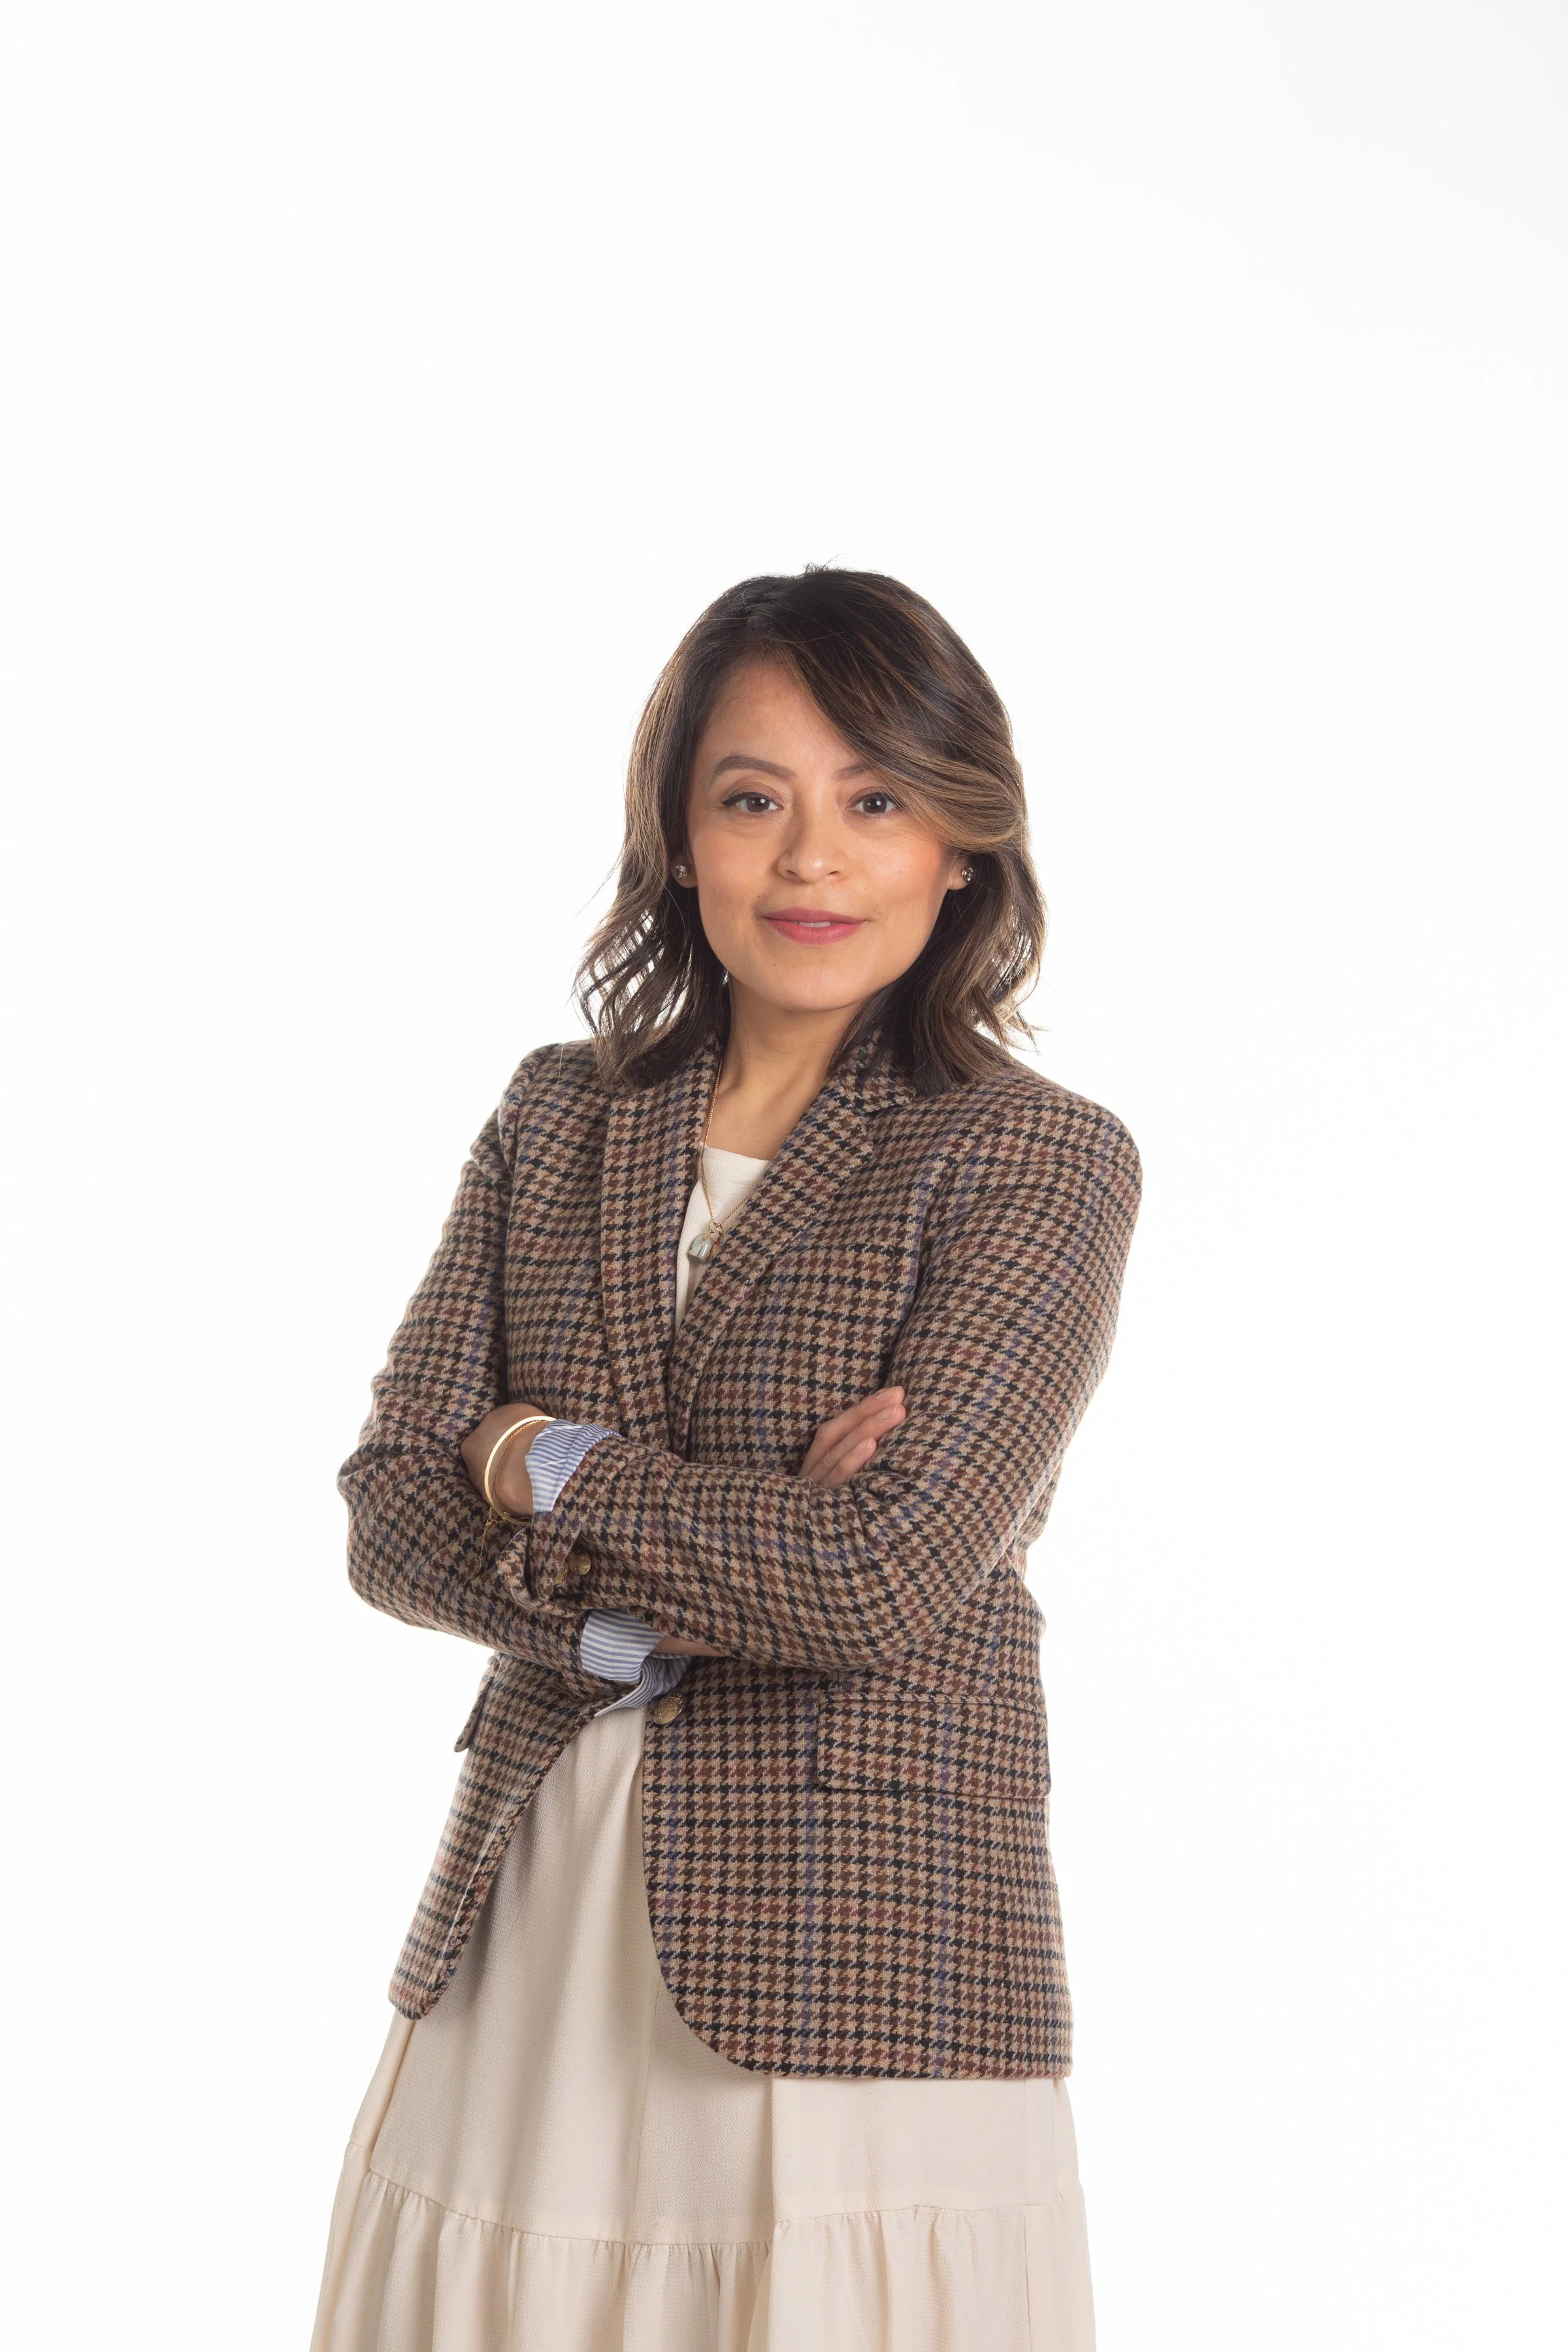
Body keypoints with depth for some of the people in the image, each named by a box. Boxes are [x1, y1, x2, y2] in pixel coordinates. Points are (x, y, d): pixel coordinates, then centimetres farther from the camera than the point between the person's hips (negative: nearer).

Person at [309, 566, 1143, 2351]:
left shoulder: (1043, 1162, -6)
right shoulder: (561, 1116, 9)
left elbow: (884, 1578, -17)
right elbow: (389, 1516, 3)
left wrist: (544, 1462, -5)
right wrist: (658, 1614, -13)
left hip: (851, 1993, -4)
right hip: (522, 1970, 4)